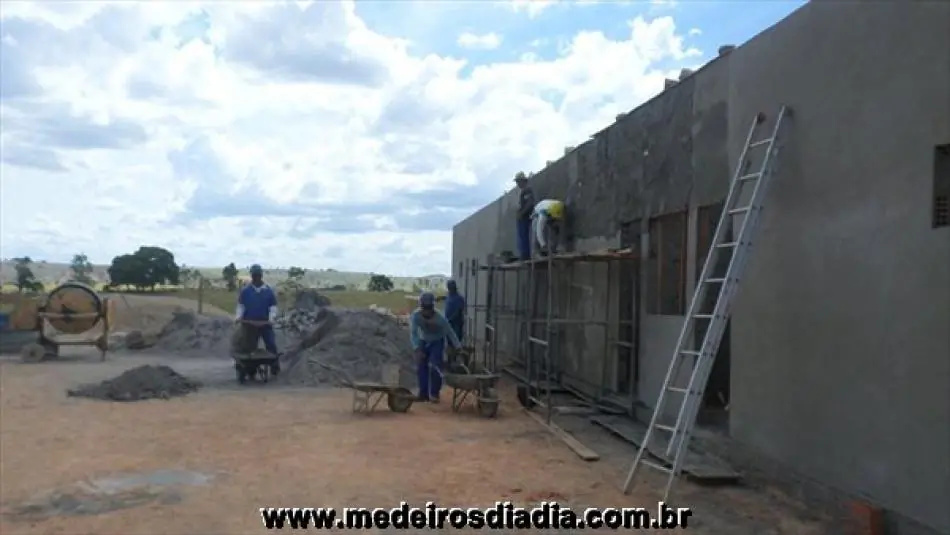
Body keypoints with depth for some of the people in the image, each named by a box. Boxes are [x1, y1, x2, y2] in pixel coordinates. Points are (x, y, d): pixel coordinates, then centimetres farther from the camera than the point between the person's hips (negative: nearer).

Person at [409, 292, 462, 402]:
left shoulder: (440, 318, -32)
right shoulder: (415, 316, -28)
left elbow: (450, 332, -25)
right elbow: (413, 333, -30)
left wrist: (459, 347, -29)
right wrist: (417, 349, -42)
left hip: (437, 342, -3)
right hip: (423, 341, 3)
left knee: (435, 366, -16)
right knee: (422, 367, 1)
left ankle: (434, 393, -5)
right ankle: (423, 393, 11)